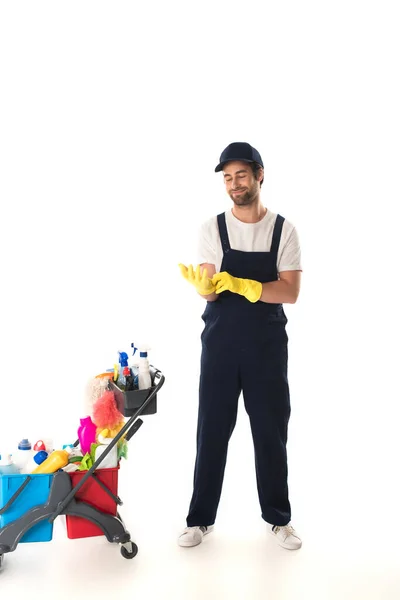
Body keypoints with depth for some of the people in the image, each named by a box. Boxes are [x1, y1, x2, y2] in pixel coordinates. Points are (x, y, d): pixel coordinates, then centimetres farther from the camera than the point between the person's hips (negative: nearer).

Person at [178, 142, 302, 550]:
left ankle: (277, 517, 29)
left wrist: (238, 284, -23)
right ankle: (200, 518, 24)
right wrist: (203, 284, -34)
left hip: (268, 346, 0)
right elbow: (209, 290, -8)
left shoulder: (284, 230, -1)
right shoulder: (212, 229, 0)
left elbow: (290, 292, -9)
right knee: (212, 430, 7)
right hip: (220, 344, 0)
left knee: (271, 432, 10)